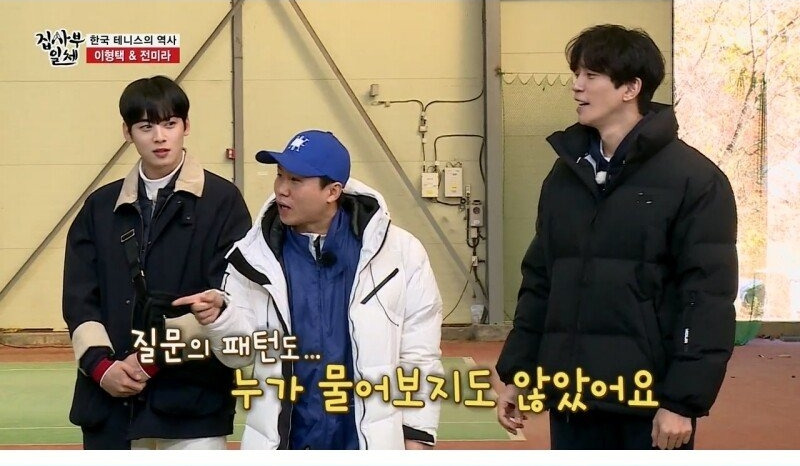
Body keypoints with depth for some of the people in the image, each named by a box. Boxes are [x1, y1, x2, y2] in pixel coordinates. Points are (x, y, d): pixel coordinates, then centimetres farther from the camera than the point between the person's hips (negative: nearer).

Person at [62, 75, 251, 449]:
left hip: (192, 398, -4)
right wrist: (102, 365, -10)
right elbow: (79, 297, 7)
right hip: (111, 399, 4)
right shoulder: (100, 207, 12)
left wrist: (155, 357, -12)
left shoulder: (222, 201, -1)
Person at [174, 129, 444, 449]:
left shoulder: (398, 252, -4)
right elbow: (242, 352, 4)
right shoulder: (256, 255, 1)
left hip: (372, 444, -2)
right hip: (284, 442, 2)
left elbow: (419, 353, 2)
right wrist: (219, 318, -17)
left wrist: (417, 434, 0)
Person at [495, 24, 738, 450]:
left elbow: (709, 300, -12)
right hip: (571, 397, 6)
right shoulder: (565, 174, 12)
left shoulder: (694, 179, -8)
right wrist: (516, 374, 11)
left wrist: (685, 400, -17)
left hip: (650, 399, -6)